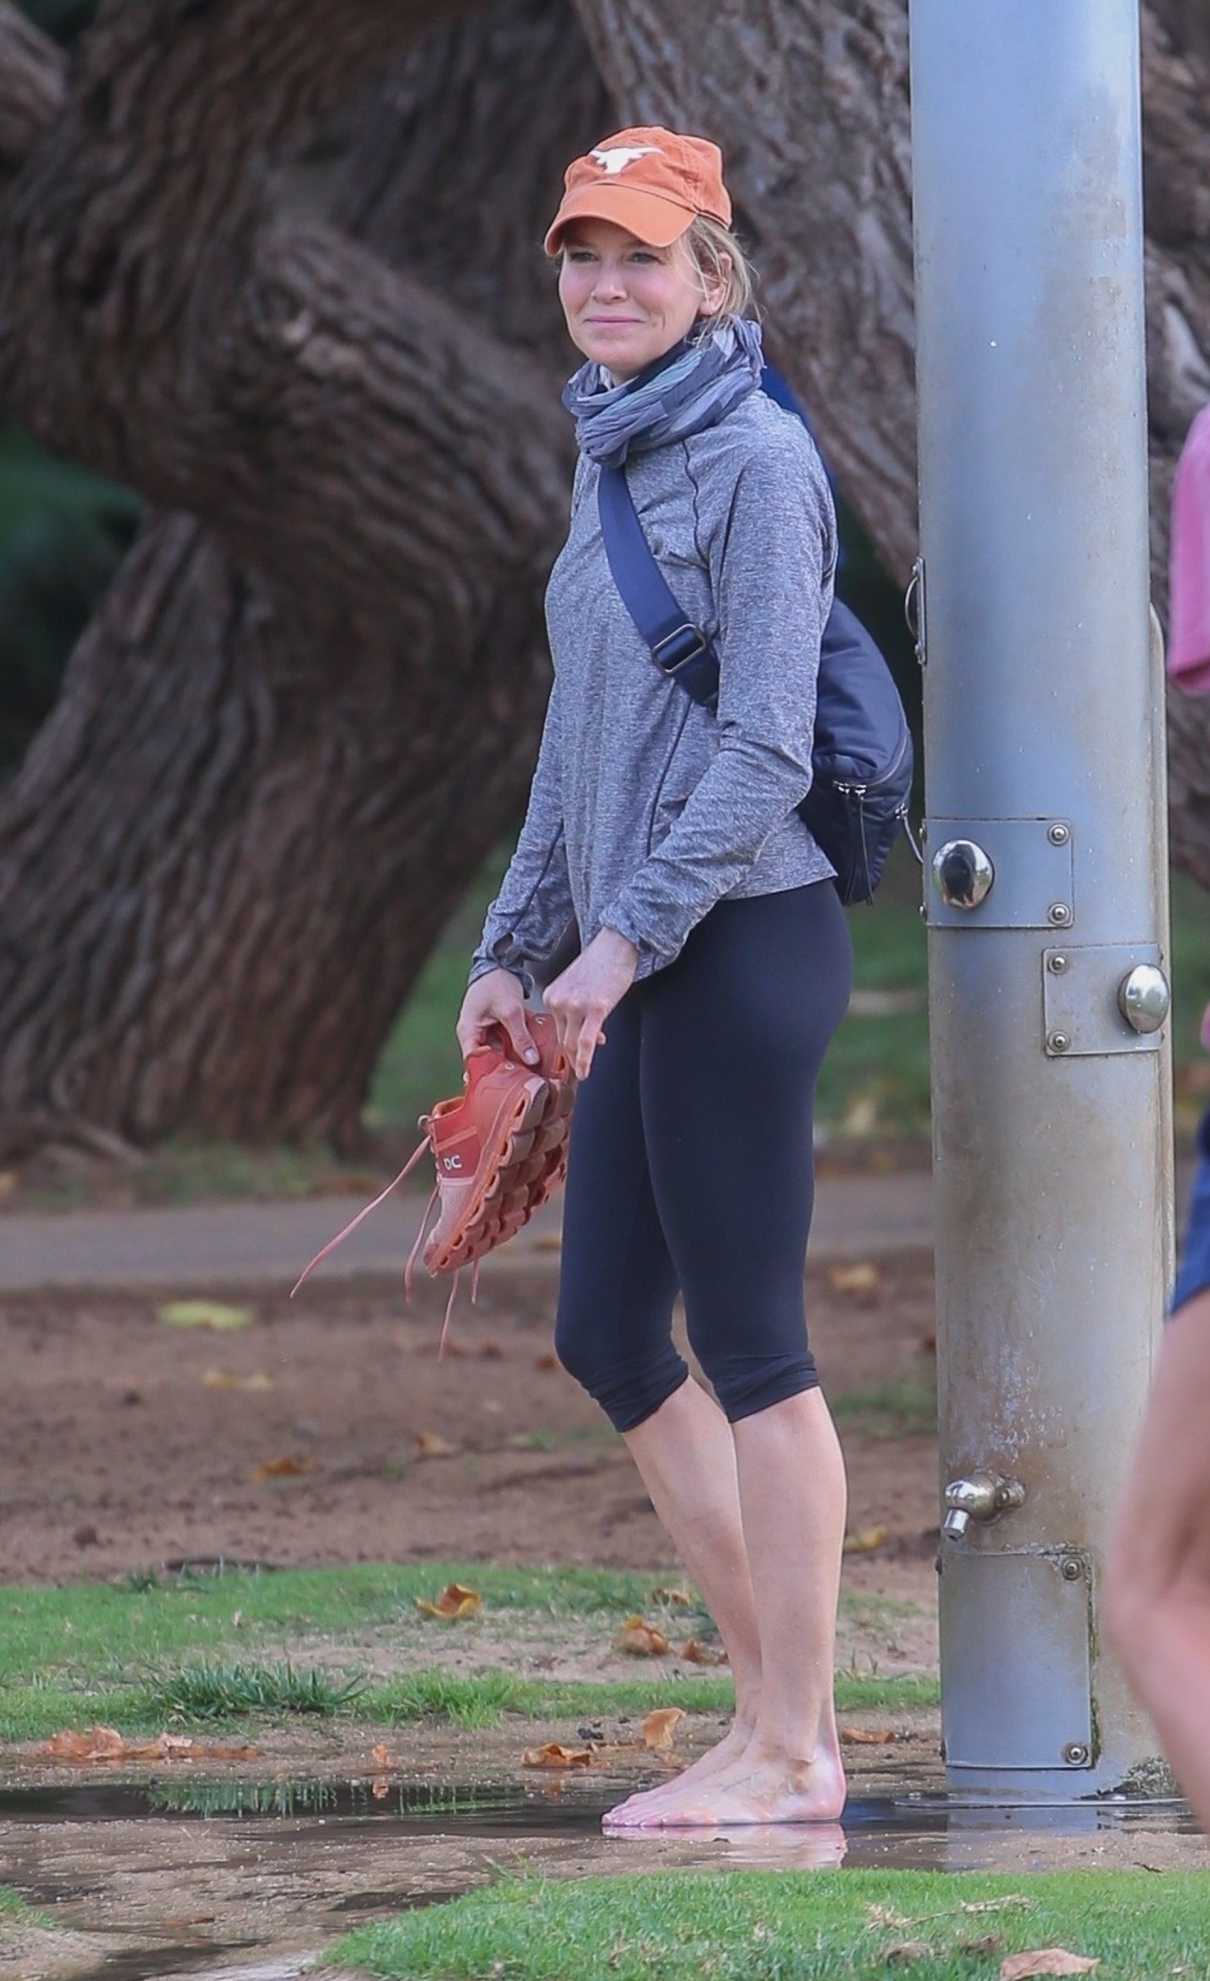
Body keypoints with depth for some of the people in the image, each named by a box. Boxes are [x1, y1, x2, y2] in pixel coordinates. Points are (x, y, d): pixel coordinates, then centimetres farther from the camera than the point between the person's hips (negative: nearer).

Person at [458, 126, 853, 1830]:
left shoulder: (755, 457, -10)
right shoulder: (615, 461, 17)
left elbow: (766, 745, -16)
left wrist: (628, 932, -19)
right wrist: (517, 944, 20)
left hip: (741, 941, -9)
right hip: (649, 967, 9)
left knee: (750, 1340, -6)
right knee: (607, 1336, 11)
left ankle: (787, 1751, -1)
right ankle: (785, 1693, 18)